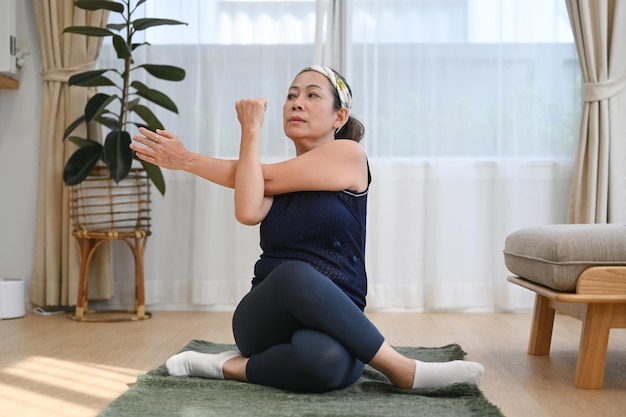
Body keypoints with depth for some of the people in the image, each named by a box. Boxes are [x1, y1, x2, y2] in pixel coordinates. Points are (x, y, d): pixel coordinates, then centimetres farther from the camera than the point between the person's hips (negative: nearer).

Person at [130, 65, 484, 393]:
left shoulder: (349, 154, 1)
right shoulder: (276, 177, 12)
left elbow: (266, 178, -5)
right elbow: (247, 212, -13)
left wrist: (188, 160, 4)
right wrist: (251, 131, 0)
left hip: (334, 322, -3)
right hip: (267, 320, 4)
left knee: (325, 359, -42)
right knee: (294, 275, -36)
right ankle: (403, 370, -22)